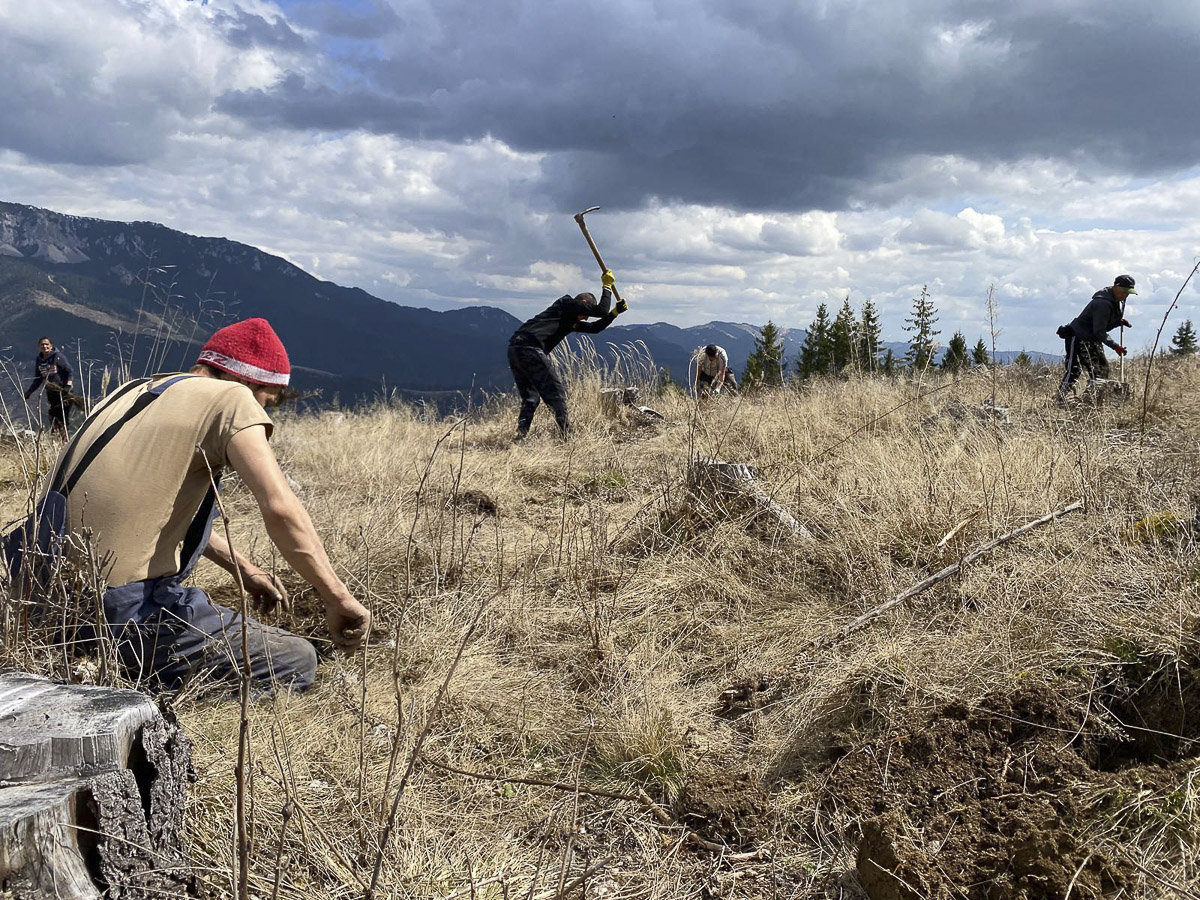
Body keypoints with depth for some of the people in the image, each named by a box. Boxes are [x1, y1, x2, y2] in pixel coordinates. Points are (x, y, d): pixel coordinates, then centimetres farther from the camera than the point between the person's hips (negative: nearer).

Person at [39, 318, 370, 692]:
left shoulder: (136, 391, 16)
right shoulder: (230, 398, -8)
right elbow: (281, 511, -20)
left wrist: (243, 570, 25)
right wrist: (338, 599, -12)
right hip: (126, 613, -9)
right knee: (298, 662, -1)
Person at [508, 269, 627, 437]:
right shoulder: (567, 303, 5)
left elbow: (594, 328, 34)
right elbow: (601, 311, 0)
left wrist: (615, 312, 28)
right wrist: (607, 286, 13)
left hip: (515, 349, 10)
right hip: (530, 348, -10)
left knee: (530, 398, 15)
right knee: (556, 391, -3)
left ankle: (520, 436, 9)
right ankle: (567, 434, -3)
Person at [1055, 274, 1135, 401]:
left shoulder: (1118, 302, 8)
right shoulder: (1103, 303, -24)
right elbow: (1099, 331, -24)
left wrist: (1120, 322, -2)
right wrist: (1115, 346, -27)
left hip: (1093, 340, 10)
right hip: (1078, 337, -10)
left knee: (1102, 369, 7)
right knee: (1074, 370, -17)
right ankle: (1062, 399, -17)